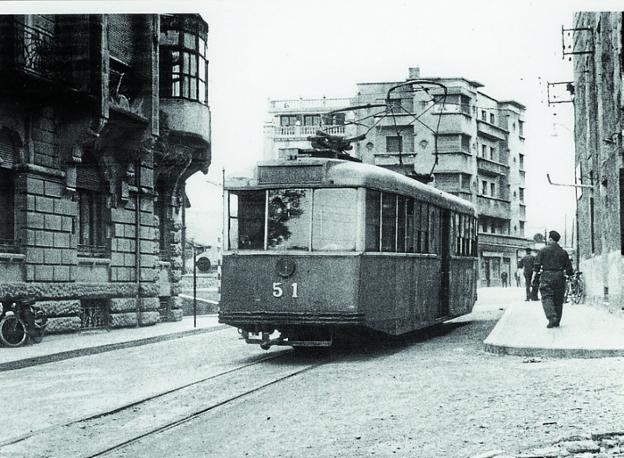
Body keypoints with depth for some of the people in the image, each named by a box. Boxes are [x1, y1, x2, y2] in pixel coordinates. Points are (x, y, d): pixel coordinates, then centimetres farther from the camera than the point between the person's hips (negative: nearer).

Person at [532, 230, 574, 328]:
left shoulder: (543, 250, 0)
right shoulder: (563, 252, 9)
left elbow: (537, 265, -5)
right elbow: (569, 268, 11)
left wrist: (533, 277, -4)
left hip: (547, 276, -3)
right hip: (559, 277, 3)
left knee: (546, 298, -5)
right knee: (558, 300, 10)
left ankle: (552, 318, -24)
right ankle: (557, 322, 13)